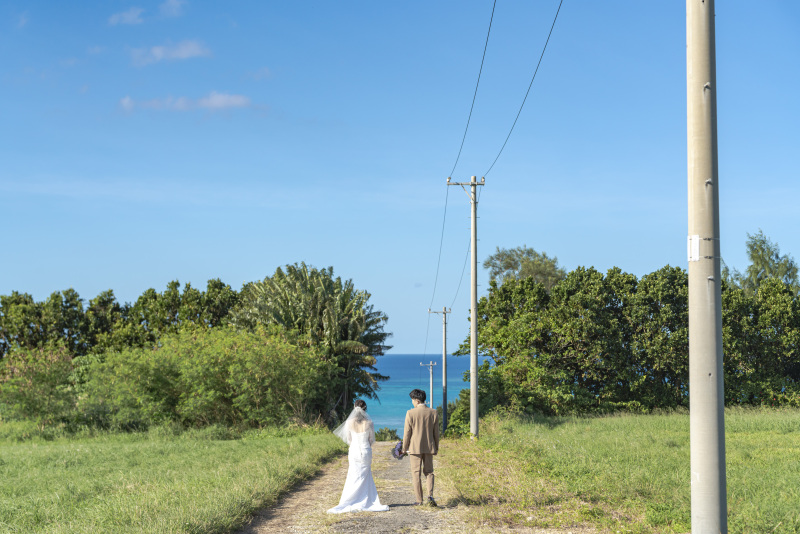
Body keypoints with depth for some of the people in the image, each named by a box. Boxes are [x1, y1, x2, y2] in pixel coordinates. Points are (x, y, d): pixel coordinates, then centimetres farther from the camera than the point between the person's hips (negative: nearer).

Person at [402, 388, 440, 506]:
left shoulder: (410, 413, -11)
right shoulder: (433, 413, -1)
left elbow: (407, 432, -7)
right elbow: (436, 432, 4)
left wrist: (405, 448, 4)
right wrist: (436, 448, 14)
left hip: (415, 447, -3)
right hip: (429, 447, 3)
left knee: (416, 473, 6)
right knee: (428, 472, 14)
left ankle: (419, 500, 6)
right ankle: (430, 495, -7)